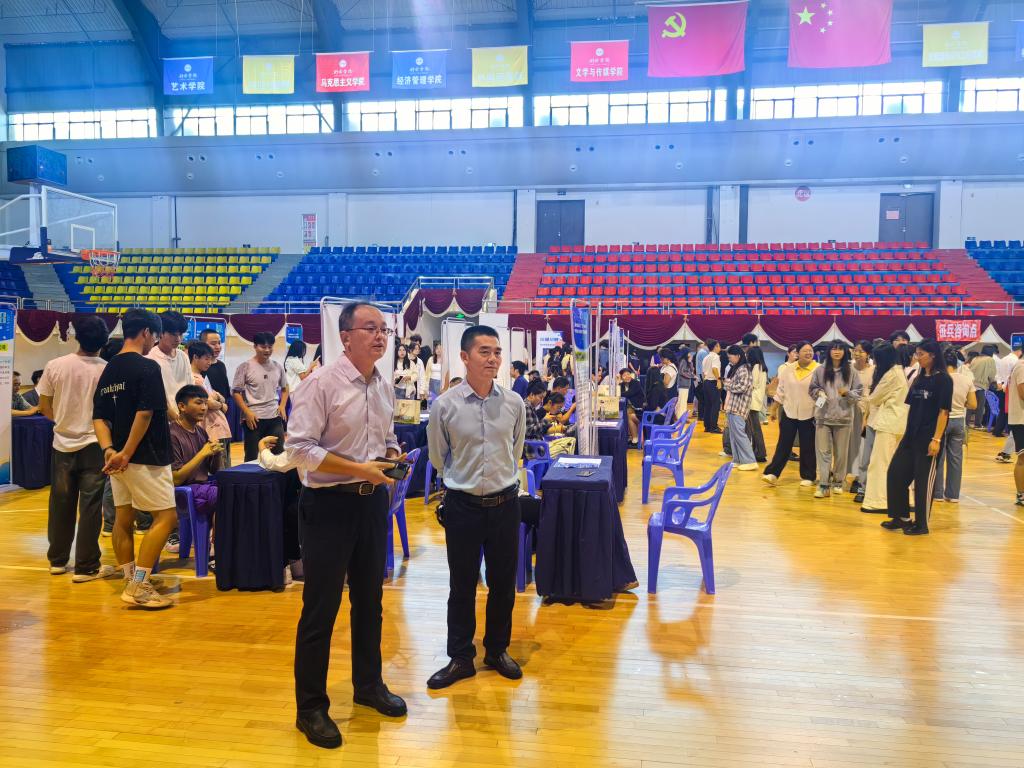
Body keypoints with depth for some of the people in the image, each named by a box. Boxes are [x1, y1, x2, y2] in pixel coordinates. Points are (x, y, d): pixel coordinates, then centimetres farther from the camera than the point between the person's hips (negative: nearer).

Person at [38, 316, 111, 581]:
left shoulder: (55, 366, -6)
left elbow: (44, 406, 2)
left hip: (63, 444, 3)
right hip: (94, 445, -3)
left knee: (61, 504, 15)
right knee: (90, 507, 3)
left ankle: (57, 560, 27)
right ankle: (86, 567, 8)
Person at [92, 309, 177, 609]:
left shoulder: (108, 370, 12)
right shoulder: (147, 367, -13)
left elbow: (99, 418, 8)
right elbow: (145, 413, -21)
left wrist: (109, 450, -4)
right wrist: (127, 453, -16)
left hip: (116, 457, 9)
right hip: (145, 457, -9)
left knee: (122, 519, 13)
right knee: (166, 516, -3)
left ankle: (132, 582, 23)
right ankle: (139, 586, -7)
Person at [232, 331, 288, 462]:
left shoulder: (277, 366, 8)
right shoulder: (245, 367, -5)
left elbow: (285, 388, 21)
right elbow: (236, 392, -3)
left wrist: (282, 406, 6)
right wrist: (247, 412, -11)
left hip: (275, 417, 4)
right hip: (254, 418, -4)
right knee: (252, 457, 3)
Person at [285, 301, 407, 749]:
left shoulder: (385, 388, 7)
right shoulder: (321, 383, -15)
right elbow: (299, 448, -19)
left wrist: (392, 456, -5)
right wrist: (358, 468, -22)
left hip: (373, 500, 7)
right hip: (329, 503, -7)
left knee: (369, 598, 19)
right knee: (321, 606, 3)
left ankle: (368, 685, 38)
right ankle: (310, 707, 21)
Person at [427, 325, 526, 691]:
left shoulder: (514, 403, -4)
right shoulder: (445, 405, -10)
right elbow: (438, 458, 6)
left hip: (505, 503, 2)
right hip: (462, 505, -2)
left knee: (503, 582, 13)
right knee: (462, 585, 10)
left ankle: (497, 650, 33)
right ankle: (460, 658, 26)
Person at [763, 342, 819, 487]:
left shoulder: (819, 370, -7)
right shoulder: (788, 369, 3)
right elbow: (781, 390, 10)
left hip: (809, 414, -2)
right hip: (789, 412, 2)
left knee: (808, 447, 7)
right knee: (783, 444, 4)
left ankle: (807, 476, 19)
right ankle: (773, 473, 7)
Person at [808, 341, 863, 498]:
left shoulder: (851, 371, 3)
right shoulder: (820, 370, 4)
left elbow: (858, 393, 3)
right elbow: (812, 389, 11)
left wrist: (847, 393, -15)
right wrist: (819, 392, -9)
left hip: (844, 416, 0)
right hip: (823, 416, 0)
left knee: (841, 452, 9)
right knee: (823, 450, -3)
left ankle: (838, 481, 23)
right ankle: (823, 485, -1)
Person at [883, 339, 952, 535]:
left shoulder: (943, 379, -9)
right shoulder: (918, 379, 11)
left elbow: (943, 411, -13)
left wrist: (936, 439, -17)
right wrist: (907, 433, 12)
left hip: (928, 438, -7)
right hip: (911, 435, 7)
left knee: (923, 480, 1)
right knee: (896, 474, 7)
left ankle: (921, 524, 14)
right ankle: (902, 517, 19)